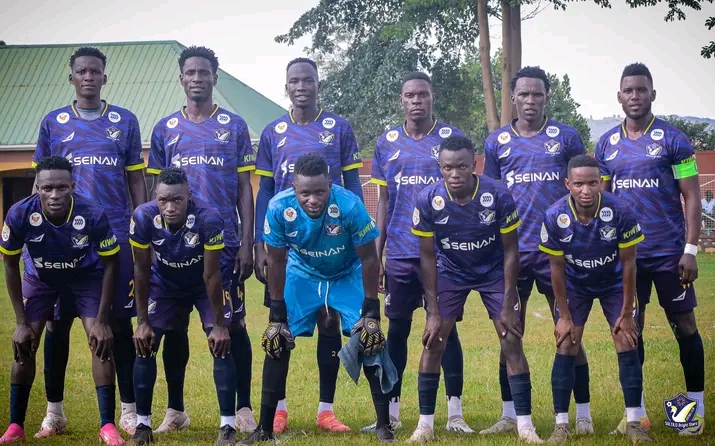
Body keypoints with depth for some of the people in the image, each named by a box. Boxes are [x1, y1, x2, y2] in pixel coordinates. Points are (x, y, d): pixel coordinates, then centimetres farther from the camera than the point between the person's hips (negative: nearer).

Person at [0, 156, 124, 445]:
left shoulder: (93, 216, -35)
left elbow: (110, 264, -18)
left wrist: (101, 320, -18)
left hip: (86, 277, -1)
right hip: (40, 277, 1)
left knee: (101, 341, -14)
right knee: (24, 344, -5)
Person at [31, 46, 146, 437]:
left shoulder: (125, 121, 6)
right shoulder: (53, 123, 8)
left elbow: (136, 181, 8)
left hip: (116, 236, -1)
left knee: (120, 321, 2)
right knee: (58, 322, 4)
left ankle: (128, 411, 9)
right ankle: (54, 411, 15)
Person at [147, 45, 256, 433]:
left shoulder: (234, 126, 4)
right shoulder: (165, 129, 8)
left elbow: (244, 189, 3)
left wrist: (246, 244, -4)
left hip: (224, 242, -2)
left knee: (233, 323, 0)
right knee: (174, 324, 6)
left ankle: (244, 409, 8)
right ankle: (175, 410, 17)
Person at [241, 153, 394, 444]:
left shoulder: (349, 205, -34)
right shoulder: (279, 208, -29)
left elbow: (368, 259, -19)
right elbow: (277, 262, -13)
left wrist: (371, 311, -17)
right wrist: (277, 315, -10)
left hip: (348, 275, -1)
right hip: (302, 274, 2)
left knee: (369, 341, -11)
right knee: (277, 342, -6)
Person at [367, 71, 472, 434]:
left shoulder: (451, 138, 1)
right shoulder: (386, 143, 8)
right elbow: (383, 202, 11)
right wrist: (376, 255, 7)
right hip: (399, 254, 2)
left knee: (446, 328, 1)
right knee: (397, 330, 8)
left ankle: (455, 413, 6)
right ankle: (391, 413, 15)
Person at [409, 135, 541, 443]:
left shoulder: (498, 196, -27)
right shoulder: (428, 201, -23)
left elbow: (510, 251, -14)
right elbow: (427, 258, -12)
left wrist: (508, 304, -15)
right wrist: (434, 312, -13)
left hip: (495, 272, -1)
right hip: (450, 273, 1)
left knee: (512, 343, -6)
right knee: (433, 344, -4)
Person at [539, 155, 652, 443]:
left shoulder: (621, 212, -30)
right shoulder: (554, 217, -27)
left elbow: (628, 263, -17)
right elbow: (557, 268, -14)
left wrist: (626, 313, -13)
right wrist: (564, 316, -11)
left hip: (614, 284, 0)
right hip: (575, 286, 0)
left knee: (627, 346, -6)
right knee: (566, 348, -5)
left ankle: (633, 422, 3)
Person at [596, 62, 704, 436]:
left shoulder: (673, 139, -5)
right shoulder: (607, 144, 7)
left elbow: (691, 197, -6)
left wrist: (691, 250, -12)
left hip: (669, 251, -3)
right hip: (626, 252, 4)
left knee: (683, 325, 4)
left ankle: (696, 407, 15)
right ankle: (635, 410, 17)